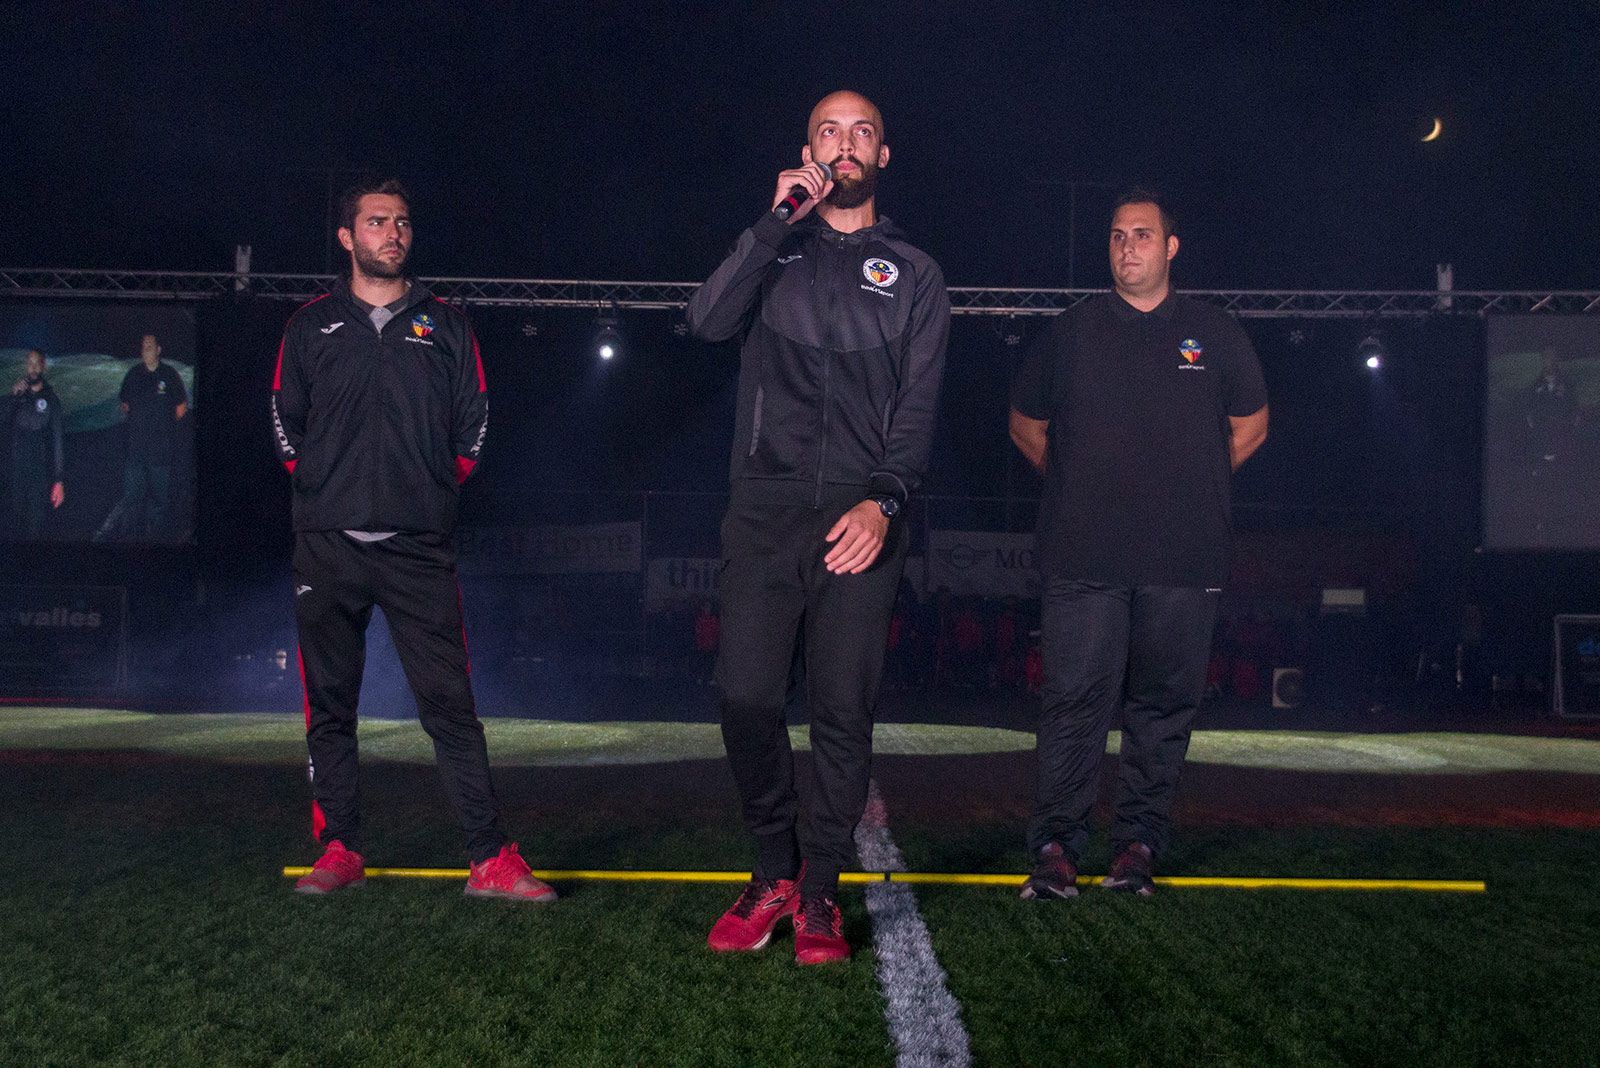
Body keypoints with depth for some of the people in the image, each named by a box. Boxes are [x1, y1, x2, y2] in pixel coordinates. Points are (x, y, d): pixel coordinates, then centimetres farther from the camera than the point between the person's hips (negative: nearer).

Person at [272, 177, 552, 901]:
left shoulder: (444, 326, 12)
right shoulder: (312, 325, 12)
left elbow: (474, 421, 14)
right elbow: (285, 420, 17)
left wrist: (436, 490, 9)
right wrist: (323, 488, 11)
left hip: (420, 548, -1)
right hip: (328, 545, 1)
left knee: (450, 705, -5)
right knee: (330, 706, 4)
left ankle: (491, 858, -5)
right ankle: (340, 850, 14)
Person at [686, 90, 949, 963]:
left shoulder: (913, 274, 14)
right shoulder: (776, 251, 17)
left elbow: (918, 404, 4)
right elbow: (708, 321, -3)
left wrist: (884, 499, -12)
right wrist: (779, 221, -6)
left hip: (861, 517, 0)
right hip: (765, 509, 1)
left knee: (844, 710, -3)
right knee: (747, 698, -6)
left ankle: (820, 892, 9)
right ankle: (773, 874, 12)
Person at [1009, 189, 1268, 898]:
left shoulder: (1214, 335, 11)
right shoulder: (1069, 334, 9)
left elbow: (1250, 426, 22)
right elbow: (1027, 425, 21)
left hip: (1184, 561, 1)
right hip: (1084, 555, -1)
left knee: (1163, 705, 3)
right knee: (1075, 700, -6)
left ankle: (1140, 841, 12)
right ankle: (1055, 846, 0)